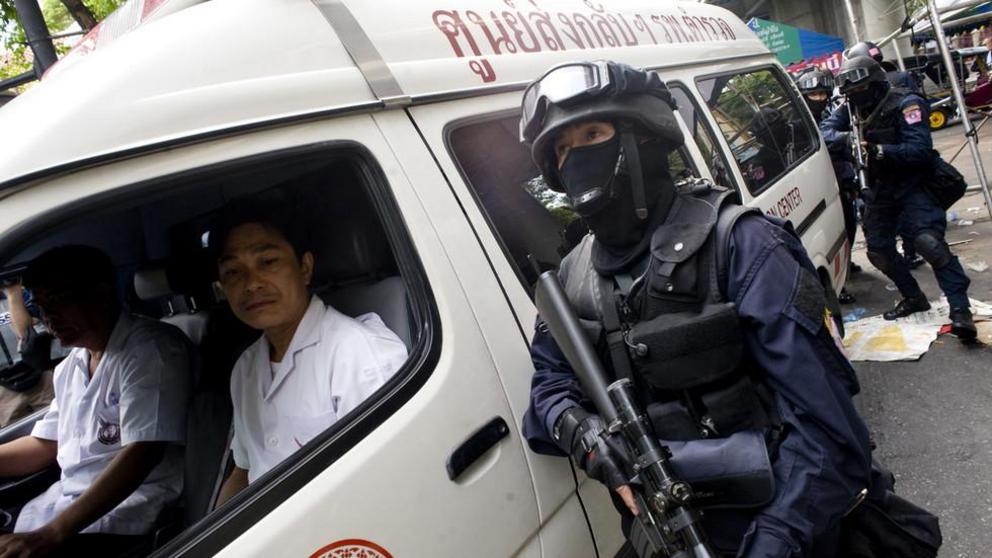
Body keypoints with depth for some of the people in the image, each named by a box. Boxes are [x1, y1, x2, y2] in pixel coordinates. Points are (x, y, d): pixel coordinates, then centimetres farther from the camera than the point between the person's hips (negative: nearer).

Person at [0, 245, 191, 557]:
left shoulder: (152, 349, -14)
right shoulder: (69, 368, 13)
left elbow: (143, 453, -21)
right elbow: (45, 444, 22)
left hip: (125, 512, -8)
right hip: (64, 501, 8)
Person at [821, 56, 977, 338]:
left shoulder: (906, 104, -16)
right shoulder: (852, 109, 2)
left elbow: (921, 150, -23)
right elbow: (825, 130, -5)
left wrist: (881, 151, -37)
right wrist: (845, 137, -27)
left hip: (912, 186, -7)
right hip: (880, 191, 7)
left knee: (929, 241, -23)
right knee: (878, 250, 10)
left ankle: (960, 309, -19)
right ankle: (914, 298, 29)